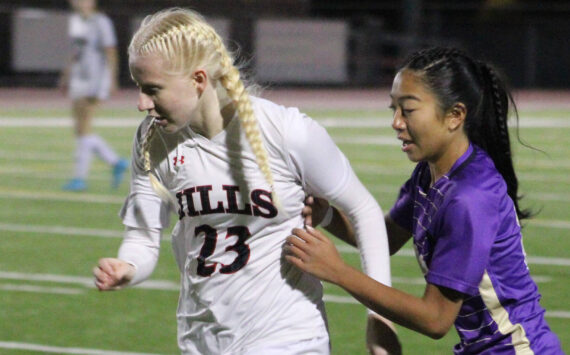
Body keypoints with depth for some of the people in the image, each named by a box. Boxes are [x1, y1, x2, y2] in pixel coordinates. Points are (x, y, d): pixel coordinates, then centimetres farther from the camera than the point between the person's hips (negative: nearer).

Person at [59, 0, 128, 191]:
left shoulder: (100, 22, -10)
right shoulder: (75, 20, 14)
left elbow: (110, 52, -12)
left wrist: (111, 80, -17)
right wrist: (66, 75, 21)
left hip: (95, 79, -9)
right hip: (78, 80, 9)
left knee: (83, 128, -11)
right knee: (80, 130, 6)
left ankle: (80, 177, -8)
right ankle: (116, 162, 17)